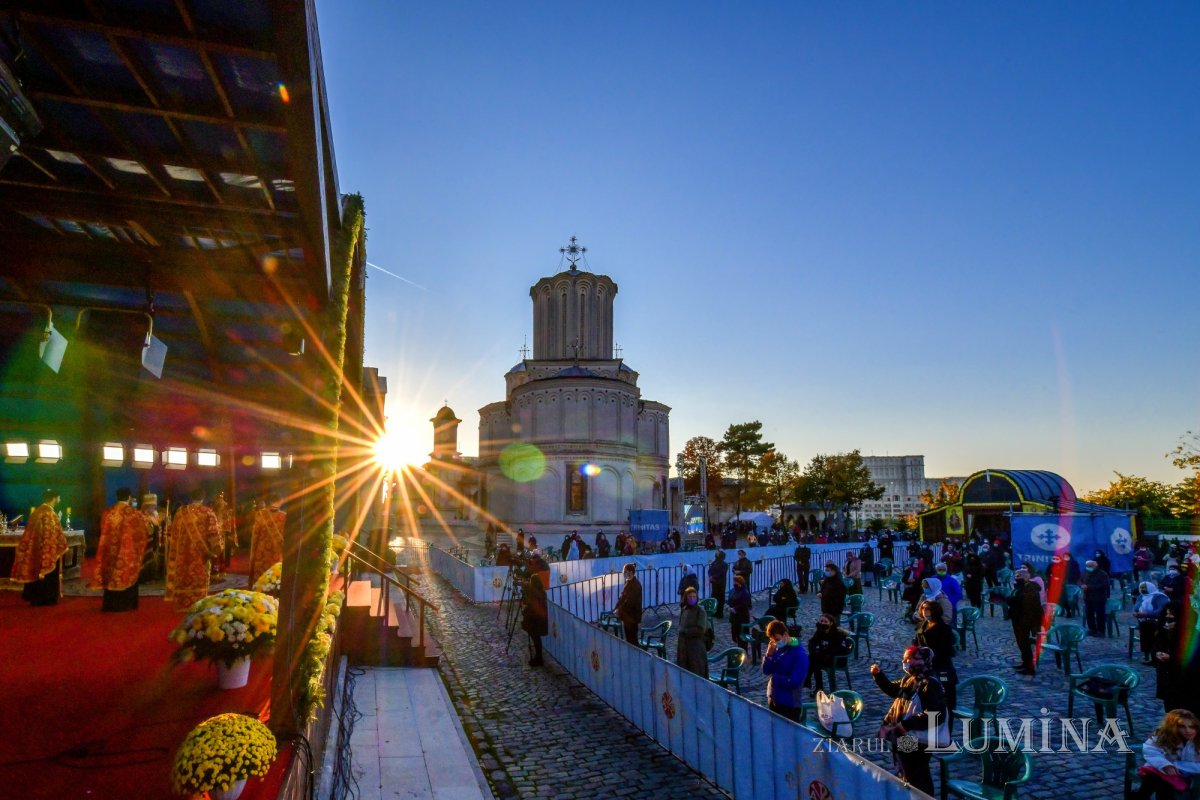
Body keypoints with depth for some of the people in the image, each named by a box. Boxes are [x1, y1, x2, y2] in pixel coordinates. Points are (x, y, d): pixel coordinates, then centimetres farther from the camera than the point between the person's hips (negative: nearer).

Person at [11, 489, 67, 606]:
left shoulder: (37, 511, 9)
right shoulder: (50, 513, -17)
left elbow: (31, 531, 15)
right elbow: (55, 533, -18)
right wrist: (64, 546, -7)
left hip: (35, 549, 8)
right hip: (49, 550, -8)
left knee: (37, 572, 14)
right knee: (48, 574, 1)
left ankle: (35, 598, 20)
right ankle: (46, 599, 5)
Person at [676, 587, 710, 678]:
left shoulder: (700, 611, -10)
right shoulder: (684, 610, 7)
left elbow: (701, 630, -15)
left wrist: (686, 631, -9)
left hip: (696, 646, -6)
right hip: (683, 646, 6)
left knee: (697, 672, 0)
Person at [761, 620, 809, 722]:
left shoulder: (800, 655, -19)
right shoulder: (777, 649, 1)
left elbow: (794, 682, -23)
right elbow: (766, 671, 2)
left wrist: (774, 677, -11)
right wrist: (769, 654, -14)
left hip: (789, 704, -7)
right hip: (773, 699, 7)